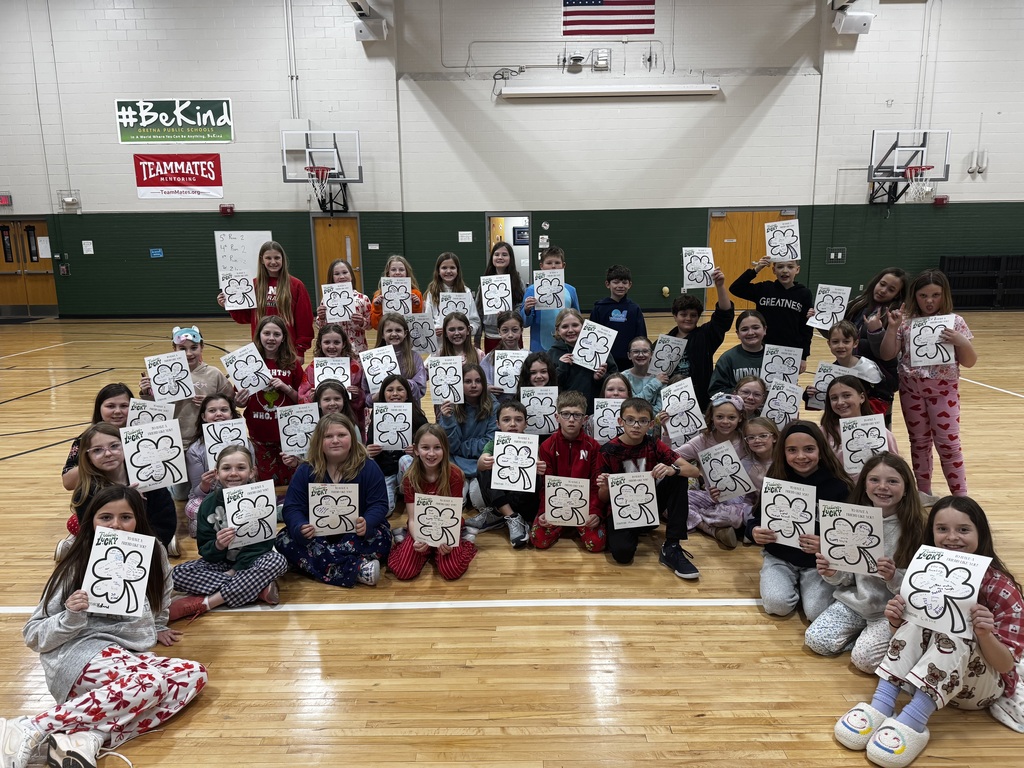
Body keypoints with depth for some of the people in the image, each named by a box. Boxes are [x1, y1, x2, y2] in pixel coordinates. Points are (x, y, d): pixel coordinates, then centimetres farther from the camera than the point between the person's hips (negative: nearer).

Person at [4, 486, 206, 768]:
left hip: (127, 656, 6)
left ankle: (89, 739, -31)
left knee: (195, 673, -20)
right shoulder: (76, 568, -5)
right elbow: (33, 635, -4)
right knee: (151, 681, -33)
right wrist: (71, 617, -22)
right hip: (79, 653, -6)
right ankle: (28, 732, -30)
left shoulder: (153, 555, 5)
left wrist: (157, 627, 30)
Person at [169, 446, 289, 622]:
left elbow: (263, 543, -12)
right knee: (178, 574, -23)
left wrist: (235, 571, -22)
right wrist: (218, 545, -30)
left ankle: (204, 603, -30)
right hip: (221, 562, 2)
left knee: (277, 560, -33)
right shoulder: (209, 504, -6)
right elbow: (204, 550, -7)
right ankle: (259, 588, -28)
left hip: (251, 562, -2)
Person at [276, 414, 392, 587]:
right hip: (317, 535, 2)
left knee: (381, 536, -30)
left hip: (356, 534, -2)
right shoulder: (305, 471, -3)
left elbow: (379, 504, -11)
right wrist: (301, 528, -31)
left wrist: (367, 523, -35)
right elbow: (292, 508, -7)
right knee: (284, 540, -25)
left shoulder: (368, 468, -7)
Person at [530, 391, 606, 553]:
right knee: (539, 540, -20)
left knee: (596, 543, -21)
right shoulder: (547, 446, 1)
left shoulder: (593, 446, 1)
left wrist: (595, 512, -16)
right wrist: (544, 511, -16)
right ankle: (563, 527, 13)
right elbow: (546, 484, -1)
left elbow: (596, 484, -1)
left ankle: (579, 528, 14)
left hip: (584, 504, 0)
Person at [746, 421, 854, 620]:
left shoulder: (837, 485, -12)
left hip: (820, 561, -1)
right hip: (779, 557, 1)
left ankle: (804, 583, 12)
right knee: (777, 604, -20)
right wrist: (754, 532, -22)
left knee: (817, 612, -21)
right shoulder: (775, 480, -6)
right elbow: (755, 519, 2)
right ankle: (793, 582, 13)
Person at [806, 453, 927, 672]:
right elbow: (848, 576, 5)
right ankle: (864, 632, 15)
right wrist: (832, 574, -17)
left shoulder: (916, 527, -14)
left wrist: (894, 577, -30)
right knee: (815, 640, -9)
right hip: (855, 599, 4)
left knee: (864, 658, -21)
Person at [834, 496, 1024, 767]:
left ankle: (912, 721, -42)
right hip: (929, 675, 3)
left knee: (957, 629, -32)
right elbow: (911, 631, 3)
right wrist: (896, 623, -21)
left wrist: (984, 635, -38)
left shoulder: (1002, 588, -15)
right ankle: (881, 706, -33)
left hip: (985, 683, -3)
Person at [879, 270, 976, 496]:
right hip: (911, 390, 2)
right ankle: (924, 494, 24)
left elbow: (969, 362, -2)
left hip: (944, 390, -2)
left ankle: (961, 498, 10)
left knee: (948, 443, -1)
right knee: (919, 442, 11)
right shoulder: (905, 321, -2)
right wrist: (892, 327, -16)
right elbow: (887, 355, -5)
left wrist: (962, 343, -21)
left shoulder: (955, 322, -5)